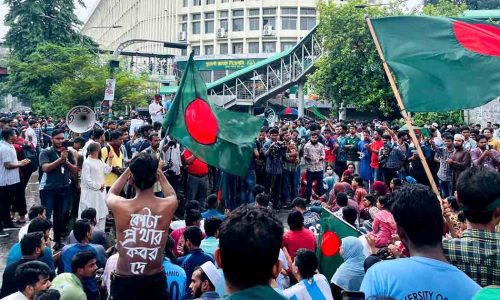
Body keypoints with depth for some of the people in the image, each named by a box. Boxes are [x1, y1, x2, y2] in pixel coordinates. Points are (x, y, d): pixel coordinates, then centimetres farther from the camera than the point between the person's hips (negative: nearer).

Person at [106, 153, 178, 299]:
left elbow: (111, 193, 10)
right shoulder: (168, 205, -16)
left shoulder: (119, 206, -17)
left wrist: (128, 170, 11)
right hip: (155, 280, 1)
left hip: (124, 280, 0)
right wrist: (158, 172, 13)